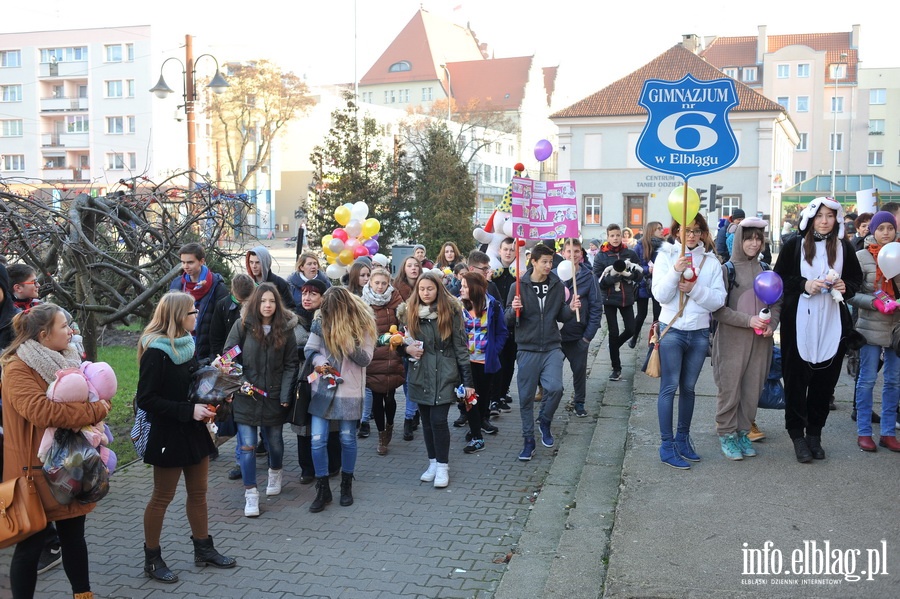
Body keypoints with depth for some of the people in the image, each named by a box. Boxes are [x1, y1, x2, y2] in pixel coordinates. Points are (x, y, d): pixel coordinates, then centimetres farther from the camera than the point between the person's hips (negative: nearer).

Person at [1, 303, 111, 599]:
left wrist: (100, 406, -11)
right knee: (31, 545, 3)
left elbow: (100, 397, 13)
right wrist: (93, 411, -24)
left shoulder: (68, 360, 9)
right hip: (37, 471, -7)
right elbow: (40, 411, -30)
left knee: (74, 535, 16)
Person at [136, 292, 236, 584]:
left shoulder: (187, 343, 4)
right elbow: (146, 399, -22)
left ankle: (203, 548, 29)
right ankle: (152, 559, 20)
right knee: (162, 497, 5)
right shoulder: (155, 352, -20)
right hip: (169, 434, -8)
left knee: (198, 492, 16)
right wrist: (189, 410, -25)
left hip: (194, 431, 8)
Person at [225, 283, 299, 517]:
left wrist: (285, 394, -8)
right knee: (247, 445, -4)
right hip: (246, 395, -1)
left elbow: (290, 364, 0)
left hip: (274, 396, 2)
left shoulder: (285, 328, -2)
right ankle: (250, 493, 7)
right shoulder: (242, 325, -6)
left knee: (274, 440, 16)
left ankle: (275, 472, 46)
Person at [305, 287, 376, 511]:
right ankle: (323, 489, 13)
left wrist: (348, 342, -25)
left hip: (350, 391, -1)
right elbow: (310, 349, 4)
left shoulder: (363, 323, -8)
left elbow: (365, 359, -10)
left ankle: (346, 485, 29)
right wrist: (319, 360, -18)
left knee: (348, 439, 9)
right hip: (323, 388, 2)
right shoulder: (321, 321, -3)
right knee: (318, 440, -2)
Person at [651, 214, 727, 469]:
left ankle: (683, 438, 27)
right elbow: (660, 295, -10)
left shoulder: (711, 261, 3)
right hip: (672, 330, -3)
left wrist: (694, 288, -18)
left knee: (688, 388, 14)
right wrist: (675, 272, -24)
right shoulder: (666, 255, -2)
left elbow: (718, 300, -3)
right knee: (669, 387, -2)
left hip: (700, 332, 3)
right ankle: (667, 444, 4)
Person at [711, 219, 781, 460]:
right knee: (729, 388, -1)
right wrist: (749, 320, -16)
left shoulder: (765, 270, 10)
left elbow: (777, 303, 15)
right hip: (732, 340, -4)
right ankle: (727, 434, 13)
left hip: (760, 341, 4)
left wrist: (771, 324, -4)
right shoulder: (727, 270, -4)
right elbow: (718, 309, -8)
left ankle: (743, 432, 22)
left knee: (753, 390, 8)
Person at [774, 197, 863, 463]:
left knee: (825, 381, 6)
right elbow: (779, 279, 1)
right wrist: (804, 285, -14)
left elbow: (856, 279, 15)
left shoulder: (844, 247, 7)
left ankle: (815, 433, 19)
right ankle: (797, 434, 12)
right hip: (799, 323, -2)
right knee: (797, 379, 2)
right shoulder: (794, 245, 0)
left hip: (832, 324, 2)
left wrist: (846, 287, -6)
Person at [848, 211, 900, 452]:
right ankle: (864, 432, 12)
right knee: (867, 379, 2)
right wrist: (874, 301, -22)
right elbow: (851, 294, -8)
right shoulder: (862, 256, -5)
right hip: (872, 326, -4)